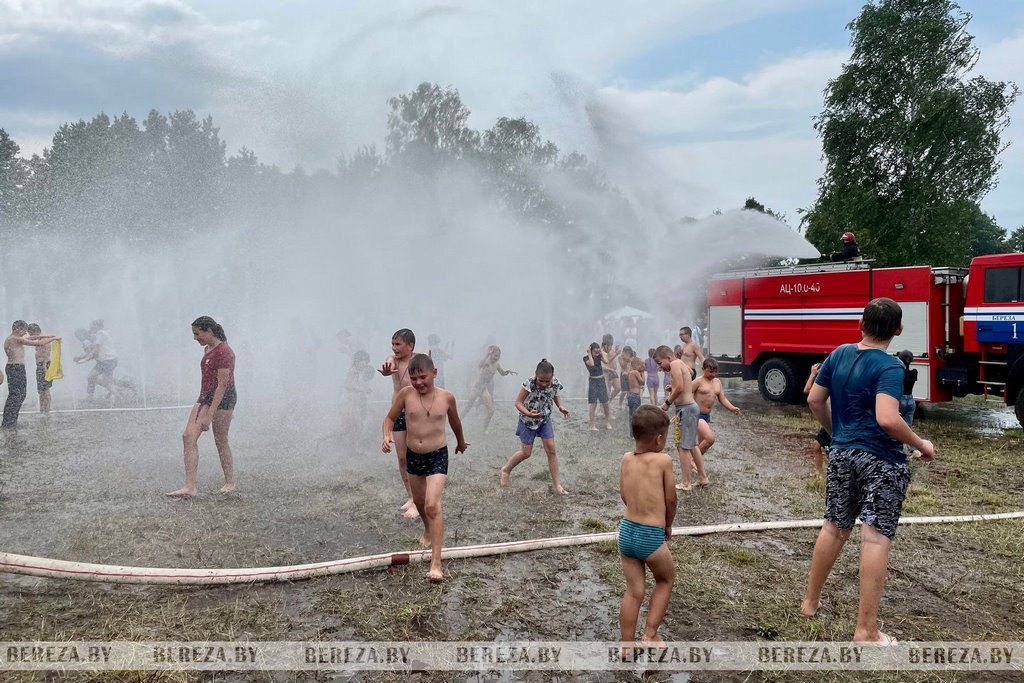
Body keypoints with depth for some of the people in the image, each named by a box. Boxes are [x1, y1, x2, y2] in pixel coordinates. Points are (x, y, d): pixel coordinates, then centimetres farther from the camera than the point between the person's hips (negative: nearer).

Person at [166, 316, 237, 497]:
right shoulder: (207, 350, 13)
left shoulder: (224, 352, -17)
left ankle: (230, 483, 17)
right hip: (205, 396, 9)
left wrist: (209, 415, -24)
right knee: (188, 436, -3)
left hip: (223, 398, -9)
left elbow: (222, 385, -22)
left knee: (220, 441, 1)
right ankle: (191, 486, -5)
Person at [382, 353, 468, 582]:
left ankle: (436, 563, -16)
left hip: (437, 456, -3)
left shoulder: (446, 397, -9)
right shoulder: (405, 394, -10)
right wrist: (387, 435, -21)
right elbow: (390, 418, 1)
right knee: (419, 501, 23)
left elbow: (455, 421, 10)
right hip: (413, 456, 3)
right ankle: (428, 530, 55)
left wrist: (460, 442, 27)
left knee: (432, 505, -17)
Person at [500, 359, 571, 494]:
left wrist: (560, 407, -10)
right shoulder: (529, 384, -30)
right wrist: (528, 413, -40)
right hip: (527, 421, -4)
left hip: (545, 420, 4)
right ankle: (506, 470, 32)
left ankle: (556, 484, 8)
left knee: (551, 450, -1)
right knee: (526, 453, 4)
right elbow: (518, 402, -23)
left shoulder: (555, 384, -16)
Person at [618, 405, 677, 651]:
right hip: (651, 537, -5)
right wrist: (667, 526, 15)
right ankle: (650, 634, 22)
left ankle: (626, 647, 22)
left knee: (633, 591, 16)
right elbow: (670, 499, -2)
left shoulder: (626, 459, 2)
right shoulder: (663, 460, -12)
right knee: (666, 580, 23)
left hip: (626, 531, 5)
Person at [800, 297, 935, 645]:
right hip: (881, 460, -6)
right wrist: (921, 445, -12)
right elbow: (887, 420, -28)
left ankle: (810, 601, 31)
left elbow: (814, 400, 10)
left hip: (842, 454, 6)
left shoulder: (839, 354, 3)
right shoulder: (890, 367, -17)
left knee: (834, 528, 18)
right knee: (876, 538, -1)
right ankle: (866, 630, 3)